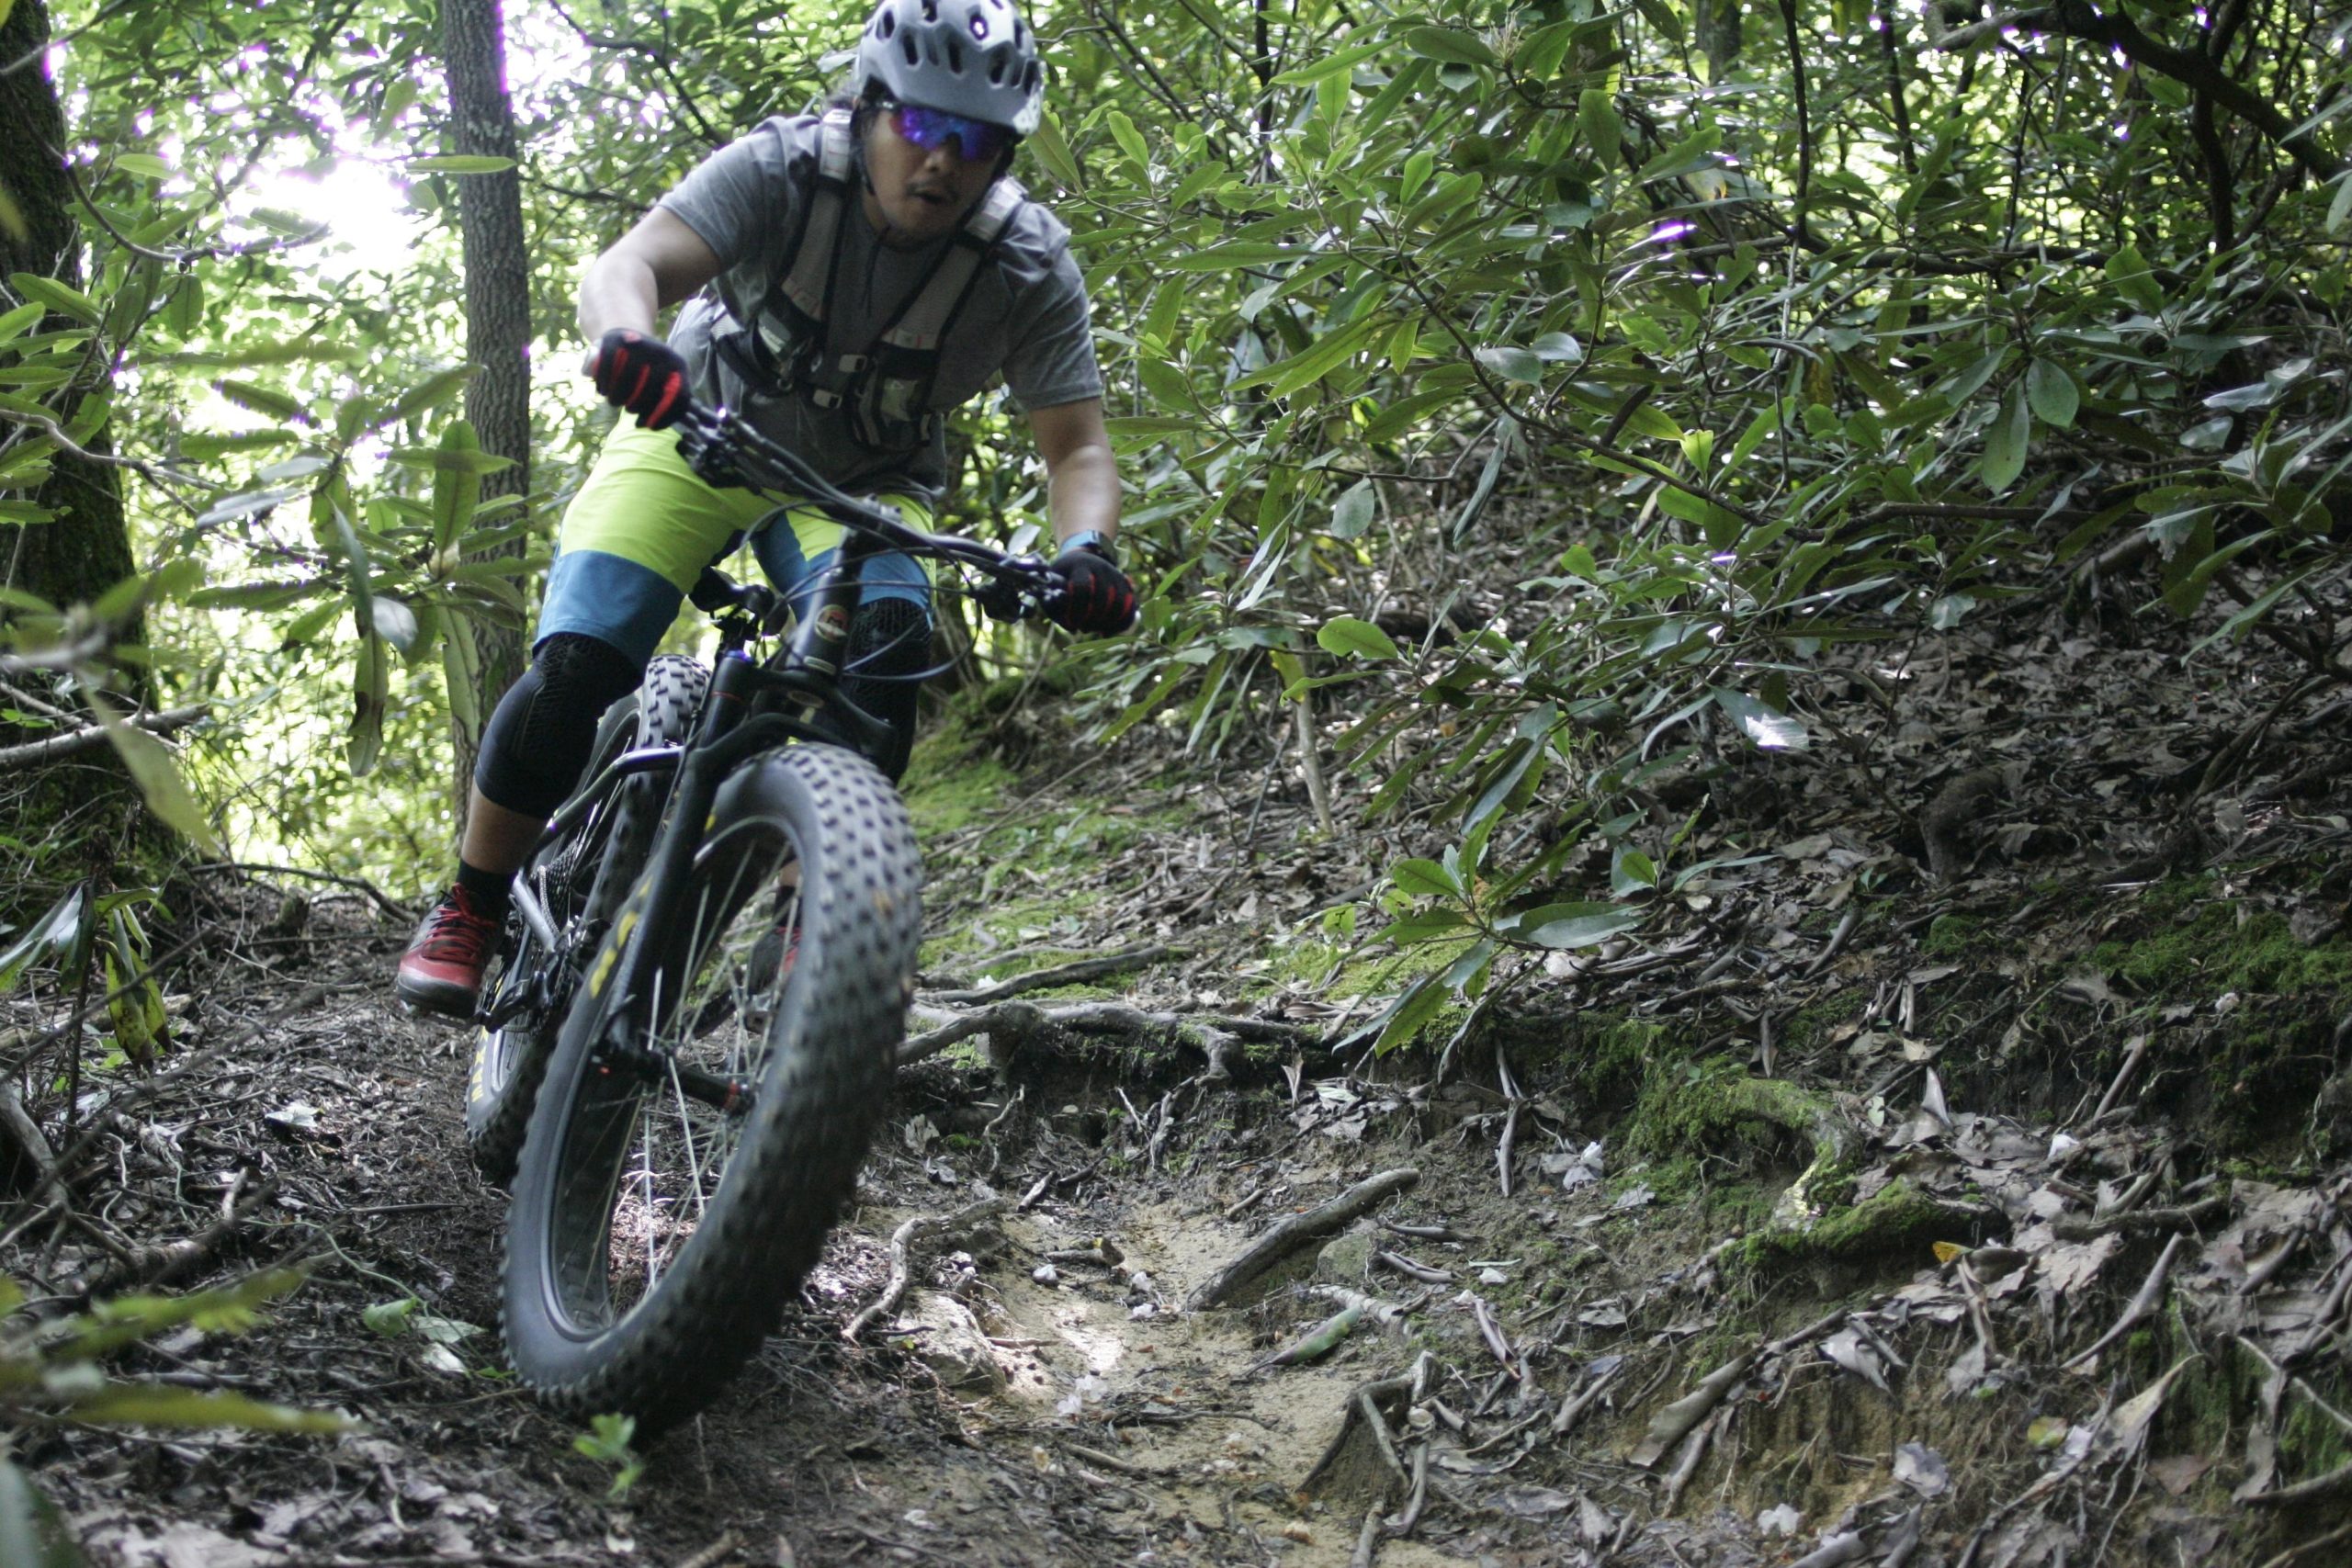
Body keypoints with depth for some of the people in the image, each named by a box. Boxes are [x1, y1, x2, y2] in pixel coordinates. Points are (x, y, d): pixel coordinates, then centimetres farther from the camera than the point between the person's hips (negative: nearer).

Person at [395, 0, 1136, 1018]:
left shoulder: (1029, 266, -21)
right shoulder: (784, 170, -24)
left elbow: (1078, 447, -19)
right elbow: (627, 266, -35)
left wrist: (1084, 554, -41)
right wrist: (629, 343, -59)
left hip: (864, 486, 1)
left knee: (886, 644, -30)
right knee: (574, 670, -17)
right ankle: (470, 912, 4)